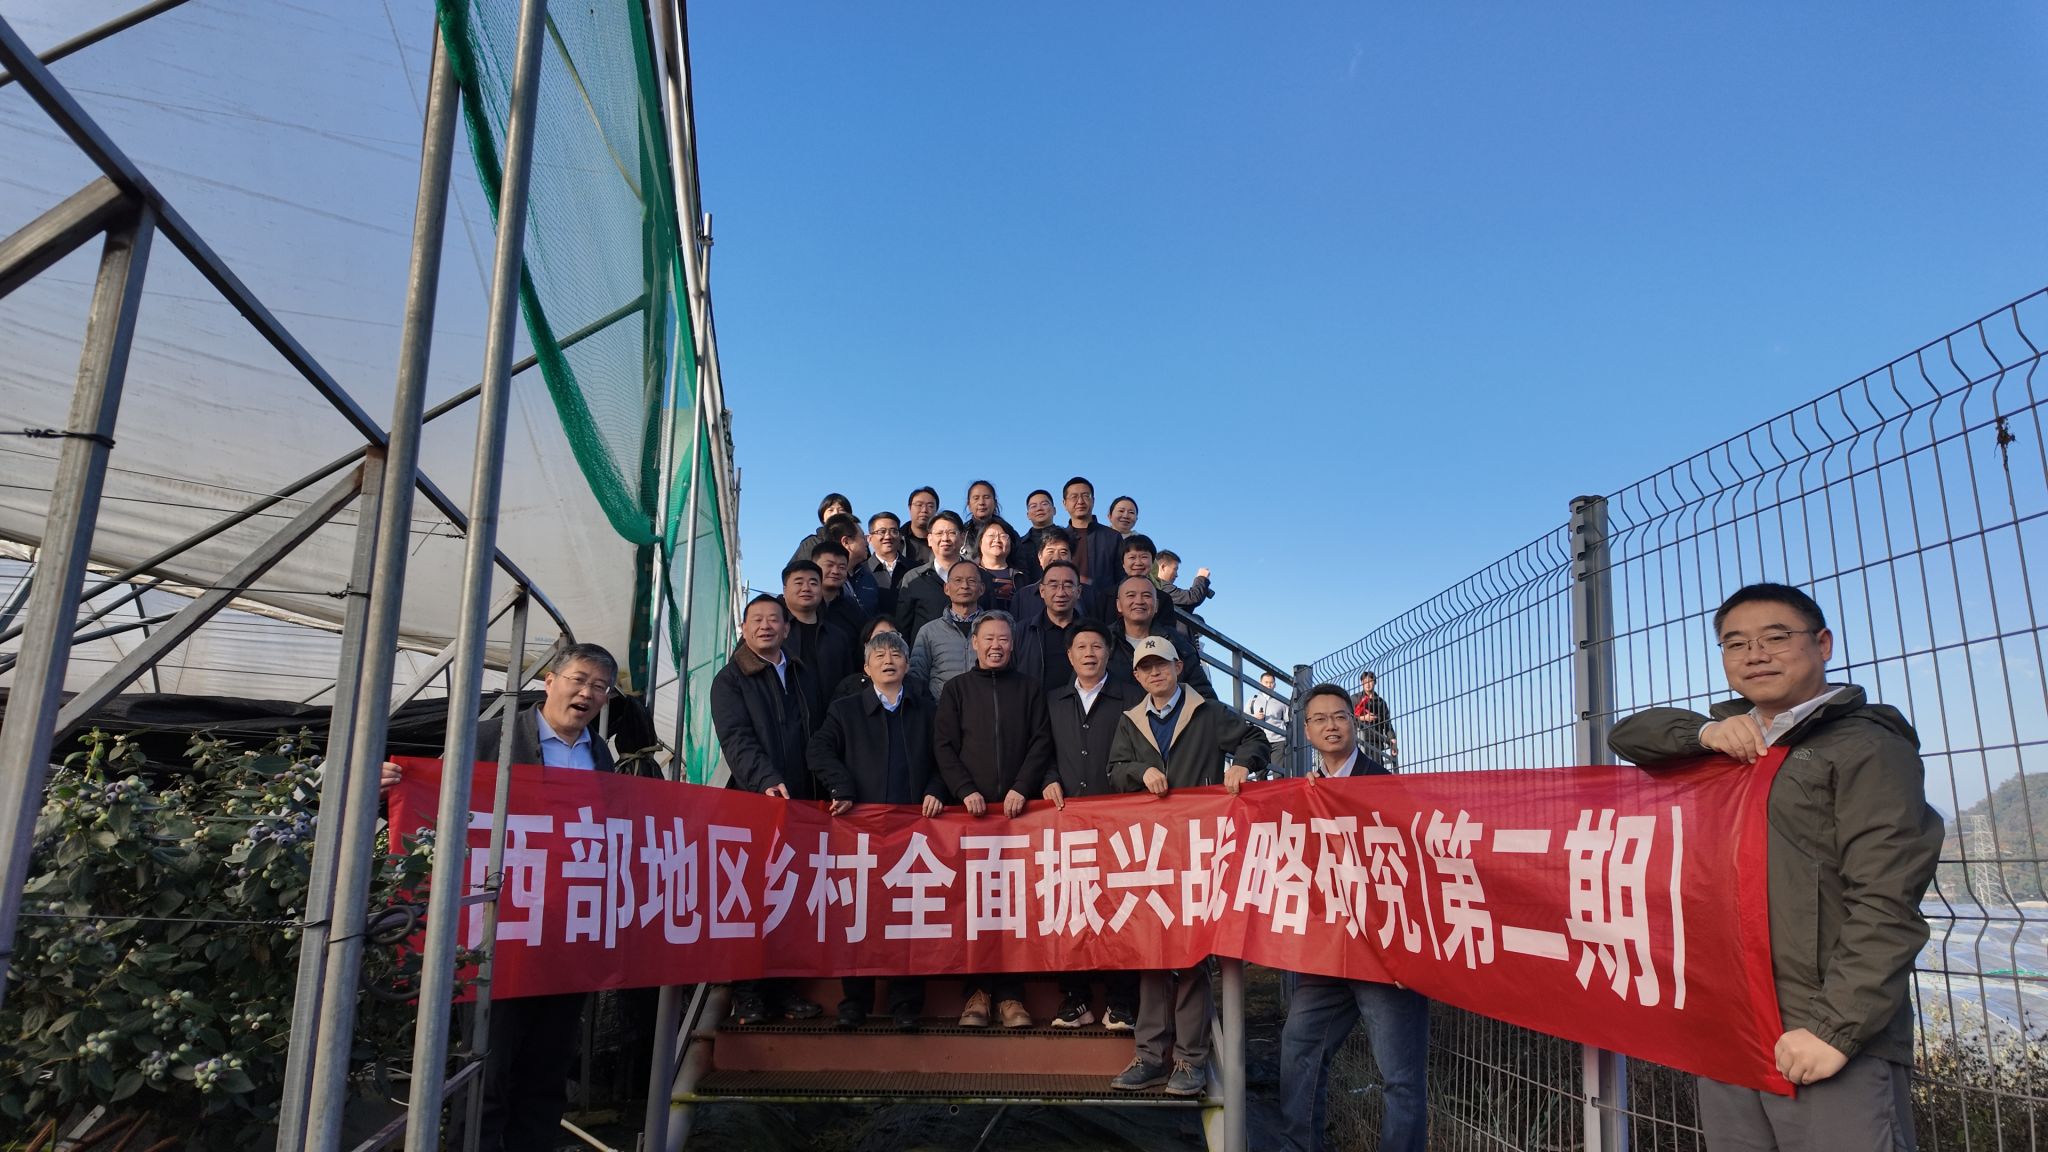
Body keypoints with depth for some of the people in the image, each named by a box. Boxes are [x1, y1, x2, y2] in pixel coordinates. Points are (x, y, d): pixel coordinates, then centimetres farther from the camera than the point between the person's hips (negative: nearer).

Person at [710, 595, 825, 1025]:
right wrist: (767, 780, -25)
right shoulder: (730, 680, 3)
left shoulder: (805, 677, 19)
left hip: (801, 803, 4)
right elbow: (737, 738, -11)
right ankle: (748, 994, 5)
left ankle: (783, 987, 11)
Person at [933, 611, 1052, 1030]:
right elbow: (943, 745, 5)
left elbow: (1041, 742, 5)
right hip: (972, 808, 0)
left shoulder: (1028, 688, 12)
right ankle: (977, 990, 4)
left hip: (1016, 807, 0)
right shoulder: (957, 688, 12)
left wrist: (1021, 788, -7)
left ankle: (1010, 994, 2)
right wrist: (965, 790, -7)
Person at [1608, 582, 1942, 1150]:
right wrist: (1704, 730, -1)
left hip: (1830, 1043, -6)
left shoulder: (1866, 747, -4)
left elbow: (1886, 906, -12)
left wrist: (1835, 1026, -19)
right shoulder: (1732, 743, 18)